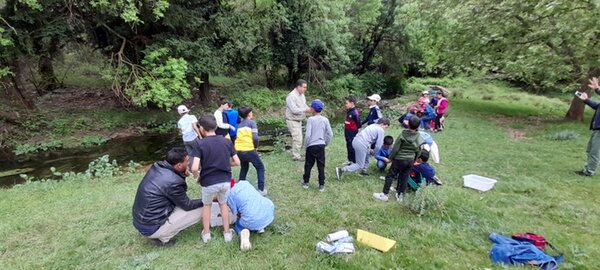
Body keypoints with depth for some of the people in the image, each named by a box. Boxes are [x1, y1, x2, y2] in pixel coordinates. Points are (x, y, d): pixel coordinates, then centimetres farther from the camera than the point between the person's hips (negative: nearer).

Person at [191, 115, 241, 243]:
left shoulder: (200, 144, -11)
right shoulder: (227, 141, -1)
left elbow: (194, 168, -19)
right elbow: (237, 162, 0)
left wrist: (198, 177, 2)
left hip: (208, 182, -2)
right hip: (225, 181, 3)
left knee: (207, 205, 25)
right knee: (223, 204, 26)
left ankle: (206, 234, 35)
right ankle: (227, 233, 33)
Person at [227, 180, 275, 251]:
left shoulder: (229, 195, 1)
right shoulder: (245, 182, 15)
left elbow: (236, 214, 3)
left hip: (253, 221, -4)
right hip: (269, 212, 4)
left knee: (238, 224, 28)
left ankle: (243, 232, -4)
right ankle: (260, 227, 19)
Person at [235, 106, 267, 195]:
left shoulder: (240, 125, 20)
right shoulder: (252, 122, 1)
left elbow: (240, 137, 16)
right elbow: (255, 138, -10)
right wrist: (256, 147, 7)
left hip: (239, 150, 6)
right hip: (248, 150, -6)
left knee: (244, 168, 31)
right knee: (260, 168, 12)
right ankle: (261, 189, 5)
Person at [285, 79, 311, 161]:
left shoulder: (302, 95, 7)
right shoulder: (291, 96, -21)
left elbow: (304, 106, 14)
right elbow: (294, 110, -28)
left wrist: (309, 109, -6)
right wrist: (305, 110, -27)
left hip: (299, 120, 9)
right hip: (292, 121, -9)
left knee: (297, 138, 16)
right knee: (298, 138, -8)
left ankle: (295, 154, 29)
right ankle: (296, 156, 4)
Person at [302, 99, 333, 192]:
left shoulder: (311, 119, -12)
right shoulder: (325, 120, 0)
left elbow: (308, 135, -16)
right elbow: (330, 134, 2)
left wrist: (305, 145, -2)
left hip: (311, 146, -3)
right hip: (321, 145, 3)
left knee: (308, 165, 13)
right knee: (321, 166, 8)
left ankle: (306, 182, 25)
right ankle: (322, 185, 11)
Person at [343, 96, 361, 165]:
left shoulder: (355, 112, -21)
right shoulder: (348, 111, 6)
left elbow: (359, 124, -16)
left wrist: (355, 128, -3)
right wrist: (345, 125, 7)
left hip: (353, 133, -9)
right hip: (347, 133, 9)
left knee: (352, 147, 0)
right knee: (348, 146, 17)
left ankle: (354, 161, 11)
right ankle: (350, 160, 30)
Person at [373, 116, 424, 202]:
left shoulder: (403, 135, -16)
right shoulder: (419, 138, -3)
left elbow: (395, 148, -13)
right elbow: (418, 151, 6)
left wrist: (391, 157, 0)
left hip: (400, 159, -4)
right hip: (410, 160, 5)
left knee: (390, 176, 4)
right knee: (404, 177, 14)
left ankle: (384, 194, 8)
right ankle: (400, 195, 22)